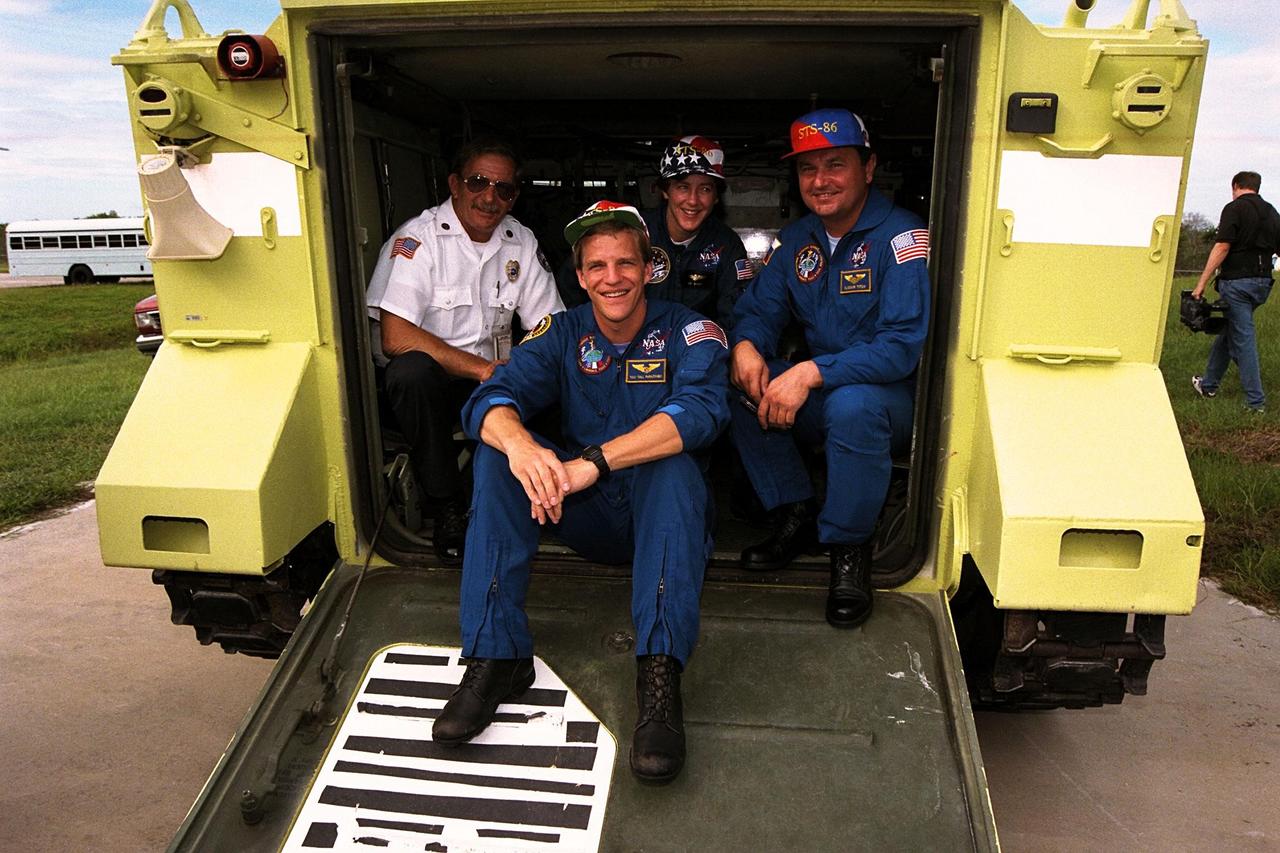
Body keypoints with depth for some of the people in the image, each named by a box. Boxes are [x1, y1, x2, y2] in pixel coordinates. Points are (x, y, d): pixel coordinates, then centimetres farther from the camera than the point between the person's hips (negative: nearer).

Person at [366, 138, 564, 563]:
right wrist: (484, 368, -28)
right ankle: (447, 507, -20)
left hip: (494, 377, 4)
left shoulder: (521, 242, 4)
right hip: (429, 381, -4)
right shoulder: (419, 238, -13)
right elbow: (395, 337, -24)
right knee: (412, 370, -37)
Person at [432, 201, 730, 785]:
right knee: (497, 454, -19)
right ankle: (495, 656, -23)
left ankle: (660, 673, -39)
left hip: (661, 515, -2)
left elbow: (701, 411, -26)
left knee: (672, 464, -34)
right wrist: (519, 443, -38)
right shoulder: (562, 334, 3)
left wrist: (594, 461, -39)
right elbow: (490, 397, -13)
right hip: (586, 516, 3)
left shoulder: (687, 332, -5)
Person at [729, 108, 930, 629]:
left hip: (895, 398, -6)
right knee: (739, 386, -16)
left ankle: (849, 548, -16)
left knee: (853, 403, -38)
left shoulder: (901, 237, -16)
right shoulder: (797, 240, 6)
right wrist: (745, 345, -19)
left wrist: (811, 374, -34)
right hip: (818, 396, 6)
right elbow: (758, 310, 6)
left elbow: (902, 346, -25)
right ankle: (796, 517, -4)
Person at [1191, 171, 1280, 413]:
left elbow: (1222, 248, -16)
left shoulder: (1234, 208, -8)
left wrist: (1202, 283, -16)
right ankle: (1209, 384, 30)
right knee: (1227, 331, 20)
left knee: (1243, 338, -4)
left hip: (1237, 280, -7)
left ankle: (1255, 401, -2)